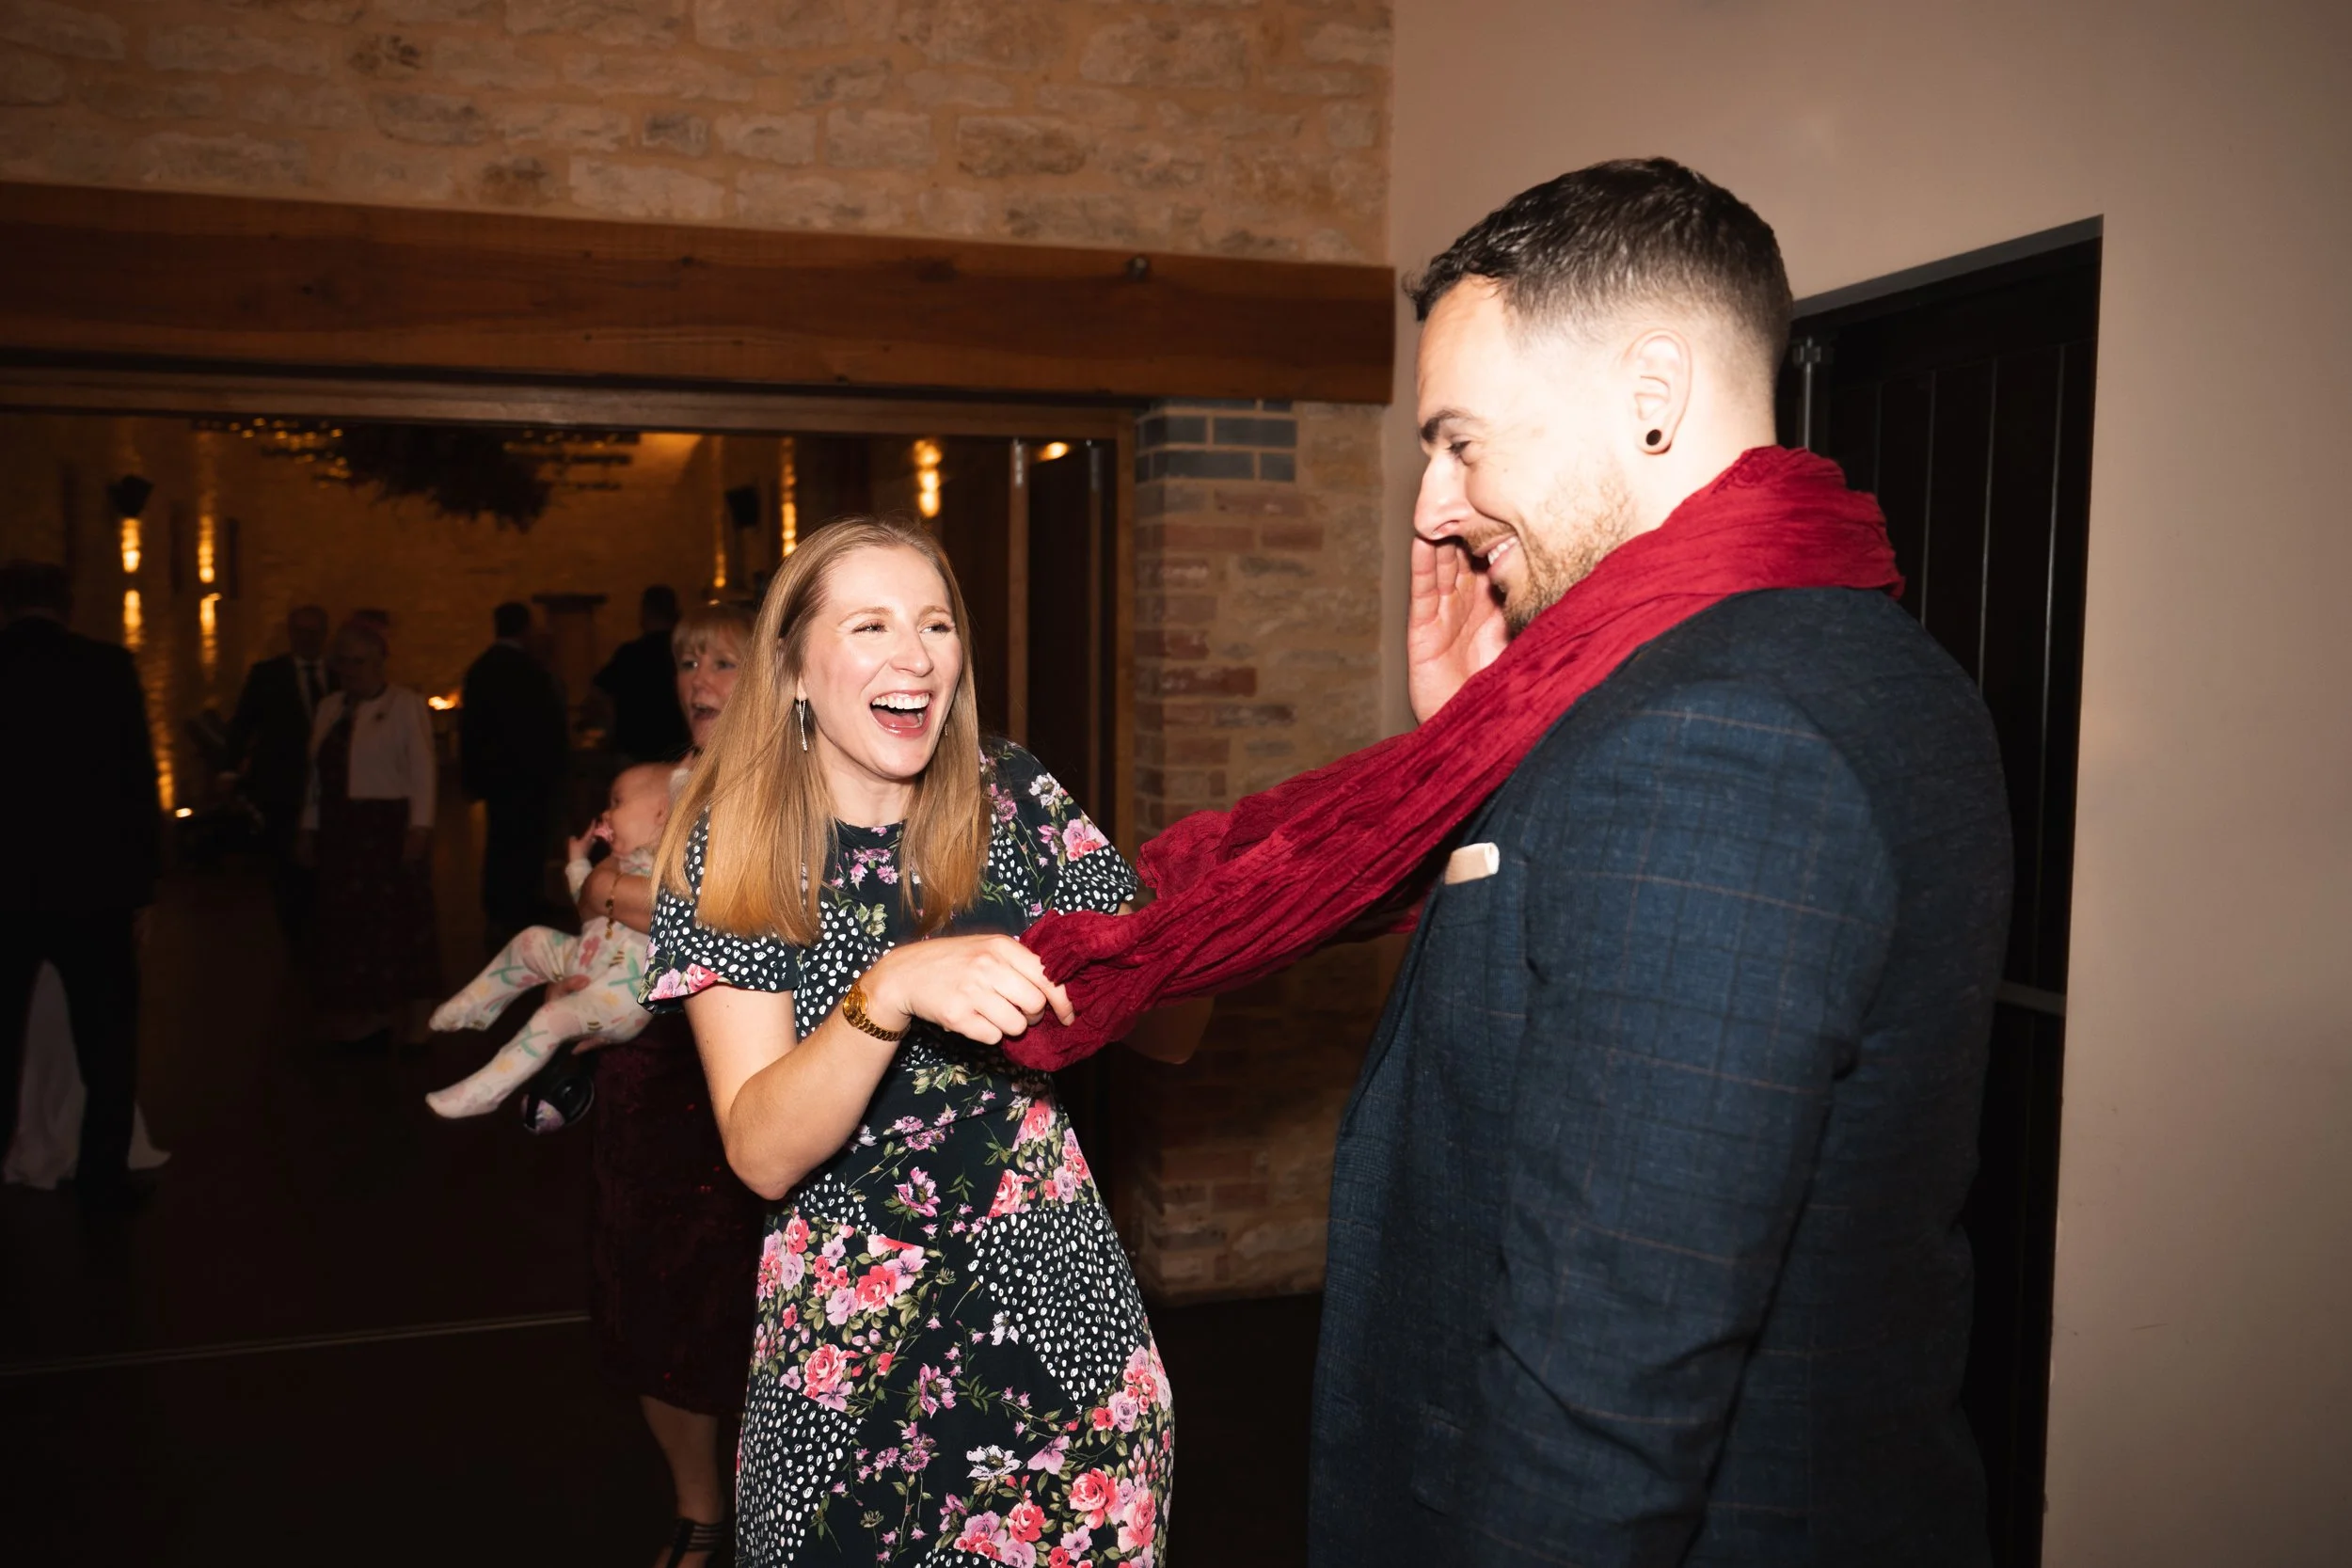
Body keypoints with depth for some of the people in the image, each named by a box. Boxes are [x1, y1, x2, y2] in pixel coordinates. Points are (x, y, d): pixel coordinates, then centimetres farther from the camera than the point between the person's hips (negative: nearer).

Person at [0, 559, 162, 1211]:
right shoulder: (108, 667, -7)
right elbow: (139, 783, -7)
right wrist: (141, 886, 0)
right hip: (91, 885, -2)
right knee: (106, 1041, 11)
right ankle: (102, 1177, 14)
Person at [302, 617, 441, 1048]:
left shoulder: (406, 705, -3)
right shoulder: (329, 708, 13)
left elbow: (422, 771, -9)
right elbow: (319, 773, 14)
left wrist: (419, 827, -16)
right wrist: (310, 829, 11)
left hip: (390, 829, -5)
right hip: (339, 832, 5)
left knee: (397, 924, 0)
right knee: (348, 927, 6)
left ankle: (406, 1024, 9)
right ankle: (362, 1023, 14)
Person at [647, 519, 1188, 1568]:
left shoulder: (1013, 799, -3)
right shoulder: (732, 852, -9)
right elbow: (762, 1153, -19)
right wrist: (891, 991, -34)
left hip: (1060, 1311, 2)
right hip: (848, 1334, -2)